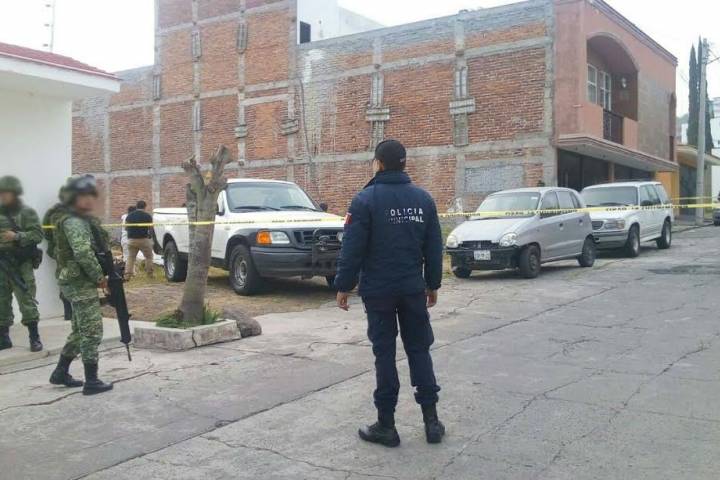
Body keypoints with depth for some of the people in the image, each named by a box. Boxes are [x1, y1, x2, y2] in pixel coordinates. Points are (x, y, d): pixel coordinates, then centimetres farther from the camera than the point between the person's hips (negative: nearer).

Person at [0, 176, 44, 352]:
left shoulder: (27, 213, -3)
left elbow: (38, 235, -11)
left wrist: (17, 236, -22)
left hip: (21, 265, -5)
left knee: (27, 301, -5)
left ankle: (34, 338, 0)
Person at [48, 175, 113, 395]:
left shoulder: (84, 220, 16)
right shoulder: (73, 222, -15)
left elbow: (97, 250, 21)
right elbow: (84, 254, -27)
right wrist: (100, 278, -18)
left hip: (80, 282, 10)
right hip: (81, 283, -10)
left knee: (80, 330, 19)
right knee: (92, 332, -6)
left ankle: (61, 372, 29)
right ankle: (91, 381, -1)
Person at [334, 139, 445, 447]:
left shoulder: (366, 199, -10)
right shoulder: (423, 198, 4)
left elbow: (352, 248, -12)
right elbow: (434, 248, 7)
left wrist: (343, 286, -3)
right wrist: (433, 284, 15)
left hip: (378, 290, -3)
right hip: (414, 289, 4)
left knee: (384, 353, 4)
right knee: (419, 350, 12)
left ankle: (386, 425, 10)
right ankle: (431, 421, 14)